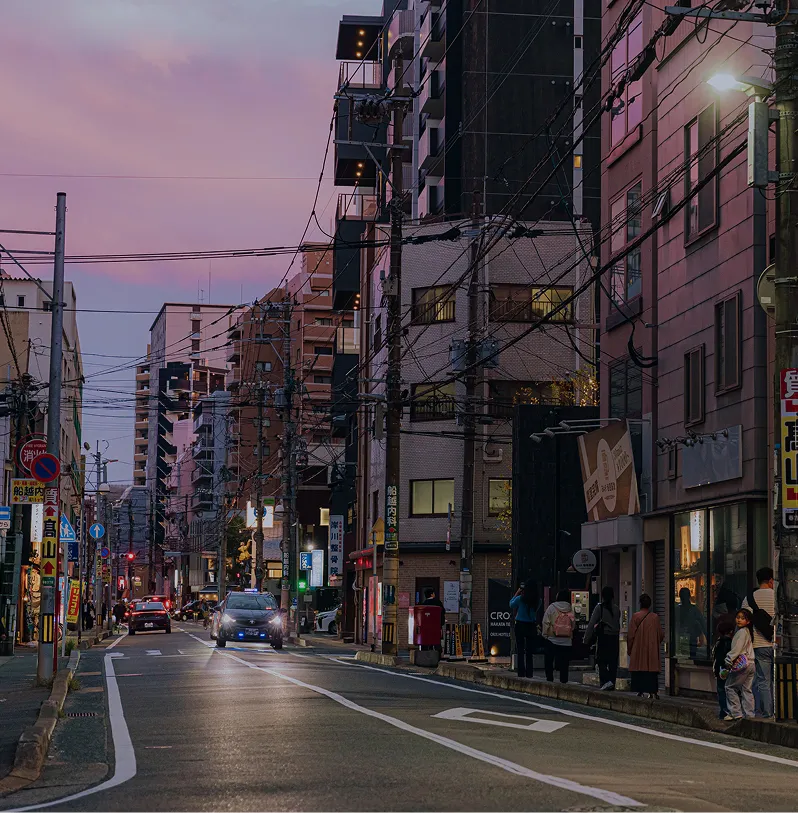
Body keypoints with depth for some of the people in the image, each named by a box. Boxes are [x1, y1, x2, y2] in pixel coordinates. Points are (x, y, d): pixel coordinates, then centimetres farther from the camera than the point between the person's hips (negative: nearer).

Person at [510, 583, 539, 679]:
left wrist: (517, 593, 8)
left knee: (520, 651, 3)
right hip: (532, 626, 3)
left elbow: (511, 605, 5)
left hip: (520, 625, -3)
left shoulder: (520, 599, -14)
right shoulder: (537, 601, -5)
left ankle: (521, 672, 0)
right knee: (529, 651, 10)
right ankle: (529, 673, 10)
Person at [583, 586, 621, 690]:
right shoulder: (617, 608, 5)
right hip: (615, 638, 4)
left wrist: (587, 638, -3)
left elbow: (592, 623, -7)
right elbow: (618, 624, 10)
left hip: (603, 637, -4)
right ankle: (612, 683, 9)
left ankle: (606, 681, -18)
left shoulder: (599, 607, -7)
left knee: (602, 661, 0)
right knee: (613, 662, 8)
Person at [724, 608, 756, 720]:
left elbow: (736, 650, -16)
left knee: (730, 686, -1)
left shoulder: (742, 632, -11)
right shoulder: (748, 632, 18)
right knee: (747, 690, 11)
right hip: (751, 664, 9)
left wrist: (728, 662, -12)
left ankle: (735, 713, -3)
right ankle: (750, 714, 10)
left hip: (742, 665, -9)